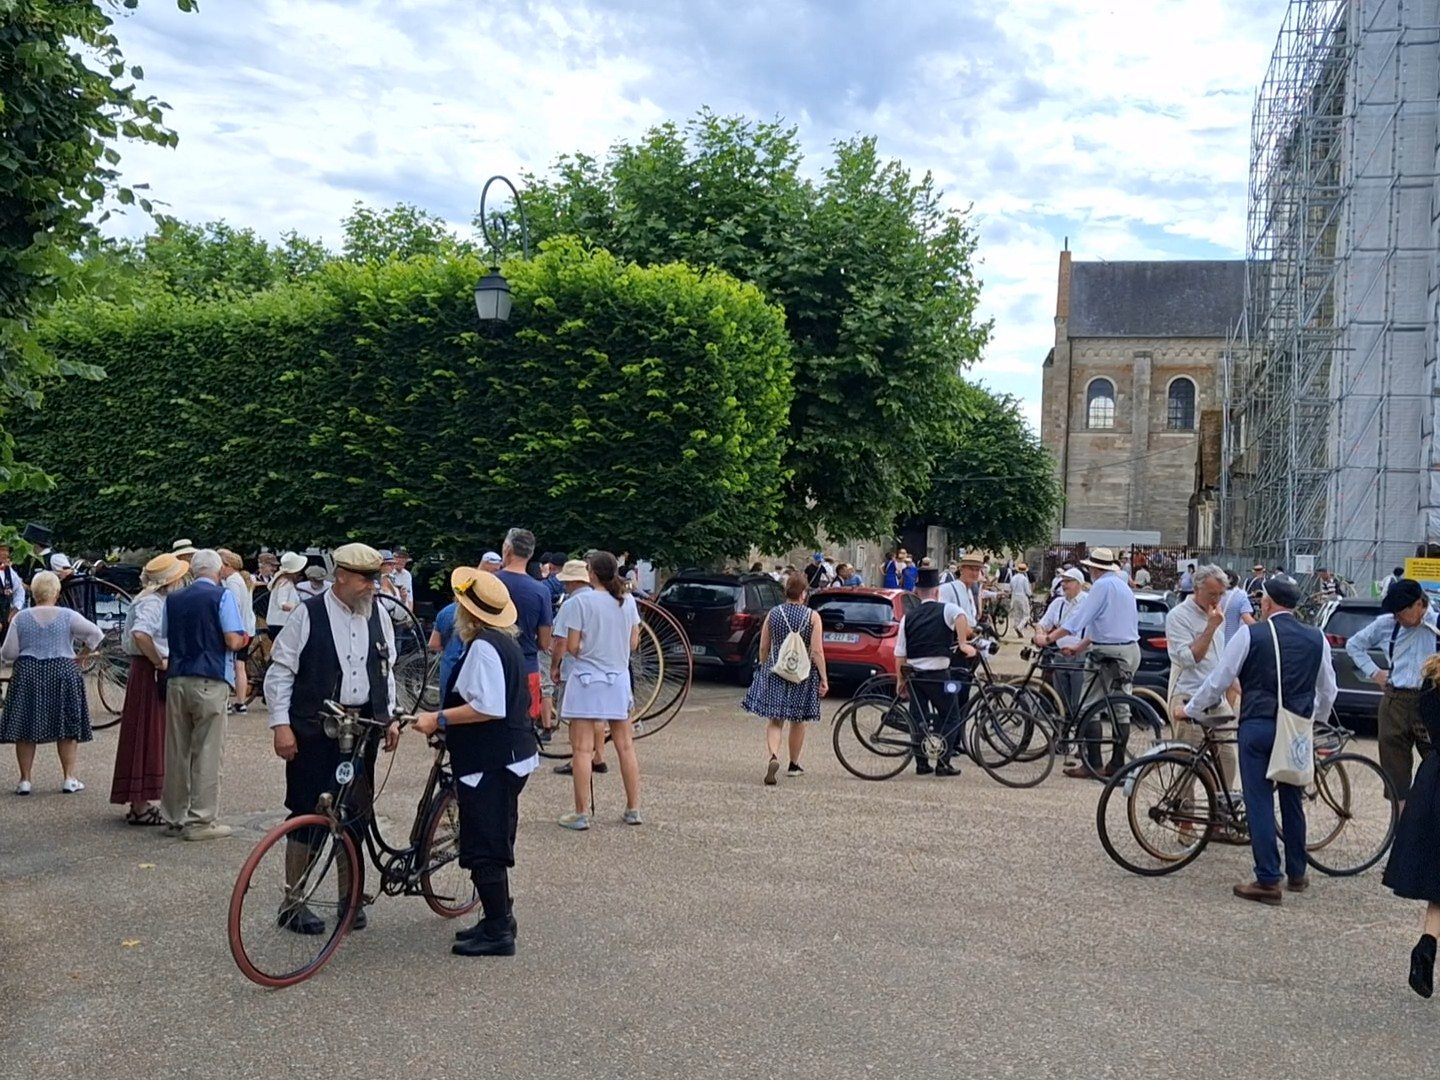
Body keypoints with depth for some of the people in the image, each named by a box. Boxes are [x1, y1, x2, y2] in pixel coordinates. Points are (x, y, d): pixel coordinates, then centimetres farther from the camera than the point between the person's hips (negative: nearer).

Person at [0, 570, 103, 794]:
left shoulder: (20, 618, -2)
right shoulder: (68, 616, -4)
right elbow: (96, 634, -9)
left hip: (28, 675, 1)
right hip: (63, 673, -1)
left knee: (25, 730, 8)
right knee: (67, 729, 6)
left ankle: (25, 780, 9)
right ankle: (70, 778, 6)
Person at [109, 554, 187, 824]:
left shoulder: (158, 600, 14)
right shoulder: (151, 602, -16)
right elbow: (140, 633, -34)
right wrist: (159, 662, -24)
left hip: (153, 674, 10)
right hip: (150, 674, -10)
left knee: (150, 739, 15)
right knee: (147, 738, -4)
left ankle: (141, 802, 24)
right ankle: (140, 807, 1)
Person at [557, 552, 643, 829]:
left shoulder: (580, 601, -11)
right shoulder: (628, 601, 2)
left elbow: (572, 647, -11)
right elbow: (633, 643, 7)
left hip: (588, 678, -5)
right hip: (619, 678, 5)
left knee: (582, 749, 0)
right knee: (625, 746, 13)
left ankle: (581, 813, 1)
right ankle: (633, 809, 18)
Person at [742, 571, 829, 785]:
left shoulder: (773, 614, -1)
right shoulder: (812, 616, -7)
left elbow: (763, 648, 4)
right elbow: (817, 651, -12)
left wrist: (764, 668, 20)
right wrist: (824, 679, -7)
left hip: (775, 673, 1)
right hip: (802, 675, -1)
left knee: (774, 721, 3)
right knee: (798, 721, 15)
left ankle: (774, 757, -22)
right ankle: (794, 765, 27)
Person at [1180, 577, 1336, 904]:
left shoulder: (1250, 635, -5)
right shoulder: (1316, 639, 6)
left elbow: (1217, 681, -2)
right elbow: (1328, 691, 15)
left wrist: (1189, 711, 11)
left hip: (1257, 727, -4)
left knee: (1259, 803, 0)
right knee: (1292, 801, 18)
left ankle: (1267, 882, -1)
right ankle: (1297, 874, 28)